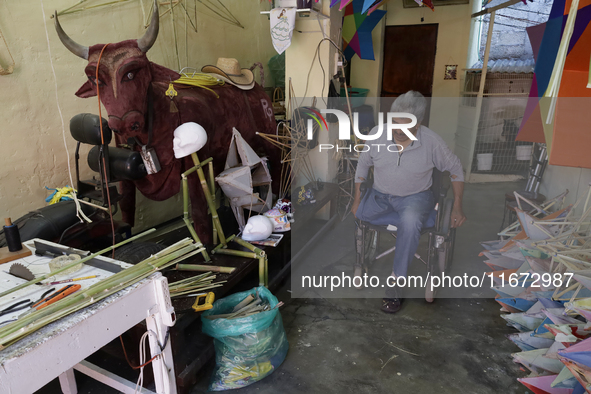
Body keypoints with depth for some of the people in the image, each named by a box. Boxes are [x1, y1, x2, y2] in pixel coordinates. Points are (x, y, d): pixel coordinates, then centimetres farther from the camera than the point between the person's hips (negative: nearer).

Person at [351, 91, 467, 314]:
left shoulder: (431, 142, -14)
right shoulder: (377, 134, -10)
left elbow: (455, 169, 0)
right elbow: (363, 164, 4)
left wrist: (457, 208, -3)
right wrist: (357, 200, -1)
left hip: (415, 196, -4)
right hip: (379, 195, 4)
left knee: (410, 221, -36)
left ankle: (397, 279, -17)